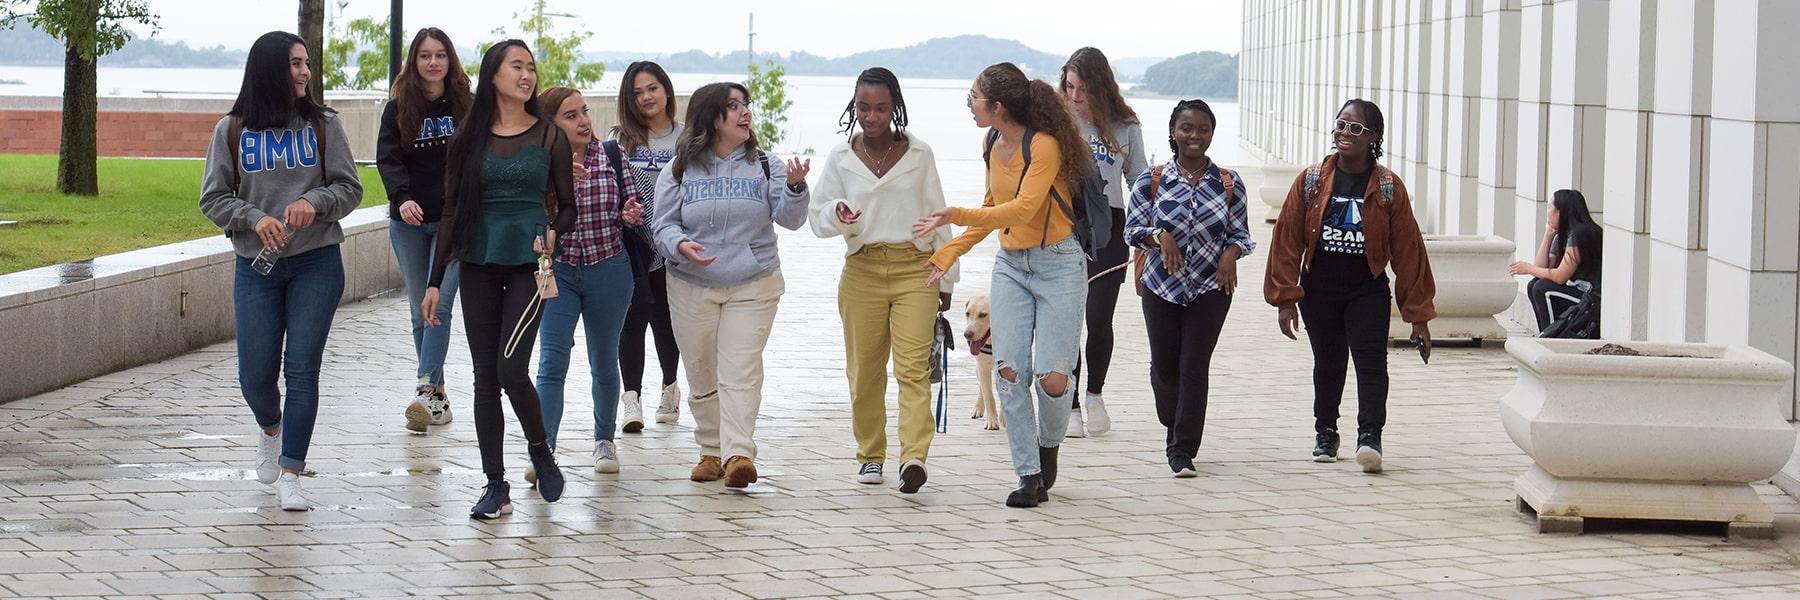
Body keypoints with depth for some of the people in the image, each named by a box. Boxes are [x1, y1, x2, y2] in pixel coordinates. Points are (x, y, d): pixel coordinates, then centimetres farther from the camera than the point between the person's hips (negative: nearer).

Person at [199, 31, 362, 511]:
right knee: (256, 375, 2)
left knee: (302, 369, -6)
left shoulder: (322, 125, 2)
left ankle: (289, 475, 0)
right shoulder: (231, 131, 2)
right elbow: (213, 199, 3)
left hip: (317, 263, -1)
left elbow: (350, 189, 3)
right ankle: (270, 429, 38)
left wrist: (315, 201, -16)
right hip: (256, 267, 1)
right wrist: (253, 218, -15)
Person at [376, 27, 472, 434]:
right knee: (420, 312, 4)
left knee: (439, 305, -14)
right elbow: (387, 158, -4)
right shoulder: (398, 107, 4)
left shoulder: (467, 105, 3)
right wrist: (402, 197, -21)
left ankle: (426, 391, -22)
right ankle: (438, 399, 11)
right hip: (409, 221, 2)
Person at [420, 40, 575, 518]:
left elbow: (567, 207, 6)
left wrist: (553, 234, -16)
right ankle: (496, 486, 8)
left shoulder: (549, 137, 2)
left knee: (511, 369, -14)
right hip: (479, 265, 2)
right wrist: (435, 280, 6)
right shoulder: (468, 139, 5)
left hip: (528, 264, -2)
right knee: (485, 376, 2)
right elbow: (452, 212, 9)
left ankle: (540, 449, 12)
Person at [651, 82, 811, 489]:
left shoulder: (764, 166, 3)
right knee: (702, 375, 8)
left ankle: (738, 454, -20)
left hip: (753, 287, -1)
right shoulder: (680, 171, 2)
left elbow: (790, 218, -3)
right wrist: (681, 246, -20)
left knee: (741, 372, -11)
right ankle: (711, 451, 22)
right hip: (692, 288, 1)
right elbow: (664, 225, 2)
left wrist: (795, 187, -23)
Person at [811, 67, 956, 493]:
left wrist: (945, 278, 11)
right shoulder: (841, 157, 6)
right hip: (862, 270, 2)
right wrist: (837, 215, -13)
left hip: (915, 269, -2)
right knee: (865, 370, 5)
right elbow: (816, 216, 10)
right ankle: (870, 455, 20)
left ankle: (914, 457, -24)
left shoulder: (918, 154, 5)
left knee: (913, 366, -13)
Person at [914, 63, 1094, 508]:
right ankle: (1030, 477, 3)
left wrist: (955, 216, -33)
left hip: (1058, 265, -7)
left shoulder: (1044, 146, -18)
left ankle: (1048, 446, 22)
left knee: (1052, 377, -9)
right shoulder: (993, 144, 6)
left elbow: (1022, 209, -28)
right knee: (1010, 372, -4)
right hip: (1010, 266, 7)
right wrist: (944, 257, 13)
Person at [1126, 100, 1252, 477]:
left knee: (1194, 368, -7)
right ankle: (1175, 427, 38)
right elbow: (1133, 229, -2)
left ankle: (1183, 452, -3)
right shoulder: (1151, 181, 0)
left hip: (1210, 289, -1)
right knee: (1164, 365, 8)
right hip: (1161, 286, 1)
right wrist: (1160, 236, -22)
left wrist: (1231, 253, -14)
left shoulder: (1228, 183, 2)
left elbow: (1240, 232, 8)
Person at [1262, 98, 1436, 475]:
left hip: (1368, 292, -2)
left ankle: (1370, 437, -22)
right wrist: (1286, 299, -6)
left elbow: (1408, 251, -4)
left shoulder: (1389, 188, -5)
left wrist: (1418, 314, -5)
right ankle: (1325, 433, 31)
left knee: (1371, 361, -16)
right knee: (1328, 363, 14)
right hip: (1319, 291, 2)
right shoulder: (1310, 182, -2)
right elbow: (1287, 241, 0)